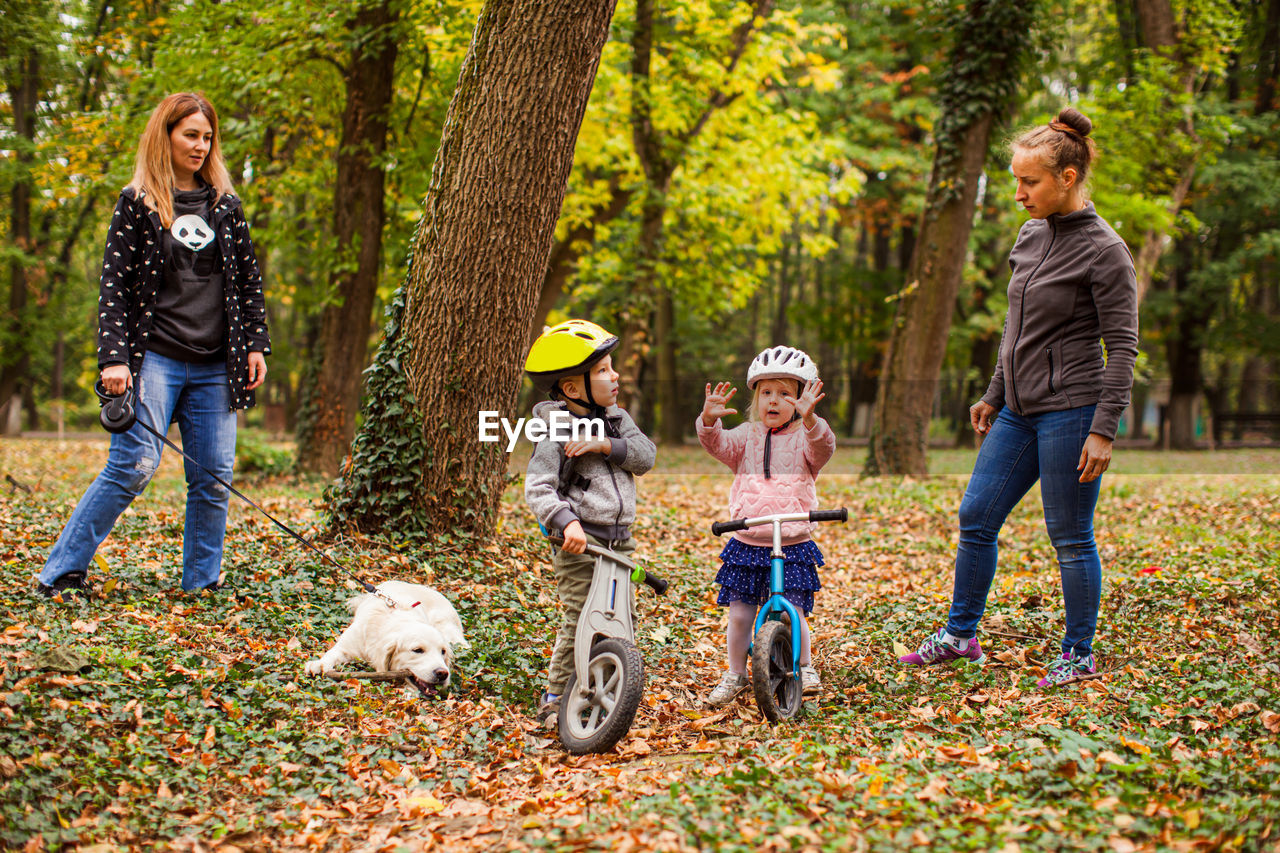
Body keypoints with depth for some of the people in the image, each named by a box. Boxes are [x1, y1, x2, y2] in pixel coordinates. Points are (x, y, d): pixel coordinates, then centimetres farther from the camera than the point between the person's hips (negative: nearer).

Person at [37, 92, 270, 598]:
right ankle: (61, 572, -3)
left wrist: (256, 343, 7)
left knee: (214, 477, 1)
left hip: (214, 367, 4)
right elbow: (115, 284, -2)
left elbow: (249, 280, 17)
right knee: (134, 465, -13)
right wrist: (114, 357, -12)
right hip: (155, 359, -4)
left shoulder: (225, 205, 14)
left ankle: (202, 581, 13)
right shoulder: (137, 204, 2)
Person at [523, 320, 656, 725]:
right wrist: (568, 522, -36)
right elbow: (537, 489, -20)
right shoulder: (558, 435, -12)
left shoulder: (616, 418, 10)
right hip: (579, 543, -7)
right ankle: (556, 699, 5)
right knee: (579, 620, -6)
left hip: (619, 541, 7)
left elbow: (646, 454, -1)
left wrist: (607, 445, -17)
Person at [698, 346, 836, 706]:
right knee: (739, 614, 4)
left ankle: (805, 667, 22)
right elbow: (718, 444, -9)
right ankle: (735, 675, 21)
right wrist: (709, 419, -30)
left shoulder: (804, 438, 0)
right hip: (747, 544, 2)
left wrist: (810, 419, -41)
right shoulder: (746, 436, 7)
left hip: (793, 546, -2)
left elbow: (824, 448, -21)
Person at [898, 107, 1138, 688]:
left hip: (1070, 410, -7)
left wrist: (1103, 428, -17)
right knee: (975, 517, 8)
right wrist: (995, 395, 21)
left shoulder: (1103, 250, -12)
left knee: (1070, 537, 1)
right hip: (1020, 411, 8)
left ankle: (1079, 654, 15)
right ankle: (960, 635, 22)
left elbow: (1122, 346, -12)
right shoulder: (1031, 237, 10)